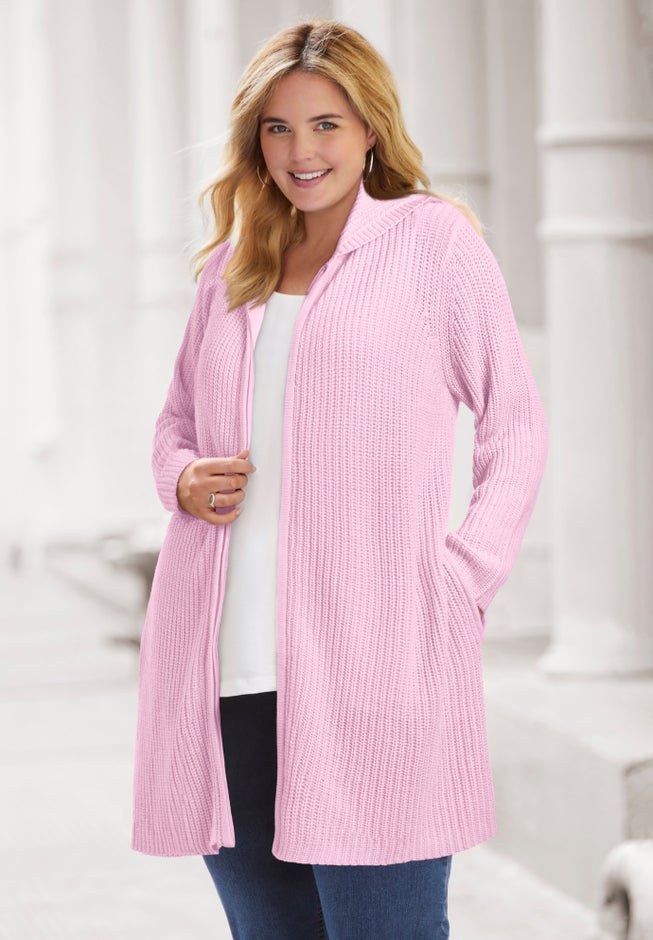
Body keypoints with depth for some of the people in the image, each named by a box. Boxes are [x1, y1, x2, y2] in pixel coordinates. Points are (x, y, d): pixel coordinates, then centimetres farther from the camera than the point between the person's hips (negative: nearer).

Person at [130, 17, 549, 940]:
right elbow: (176, 422, 27)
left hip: (369, 665, -5)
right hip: (223, 671, 5)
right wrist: (185, 478, 3)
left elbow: (517, 428, 6)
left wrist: (462, 586, -5)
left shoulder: (433, 238, 4)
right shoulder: (230, 266, 17)